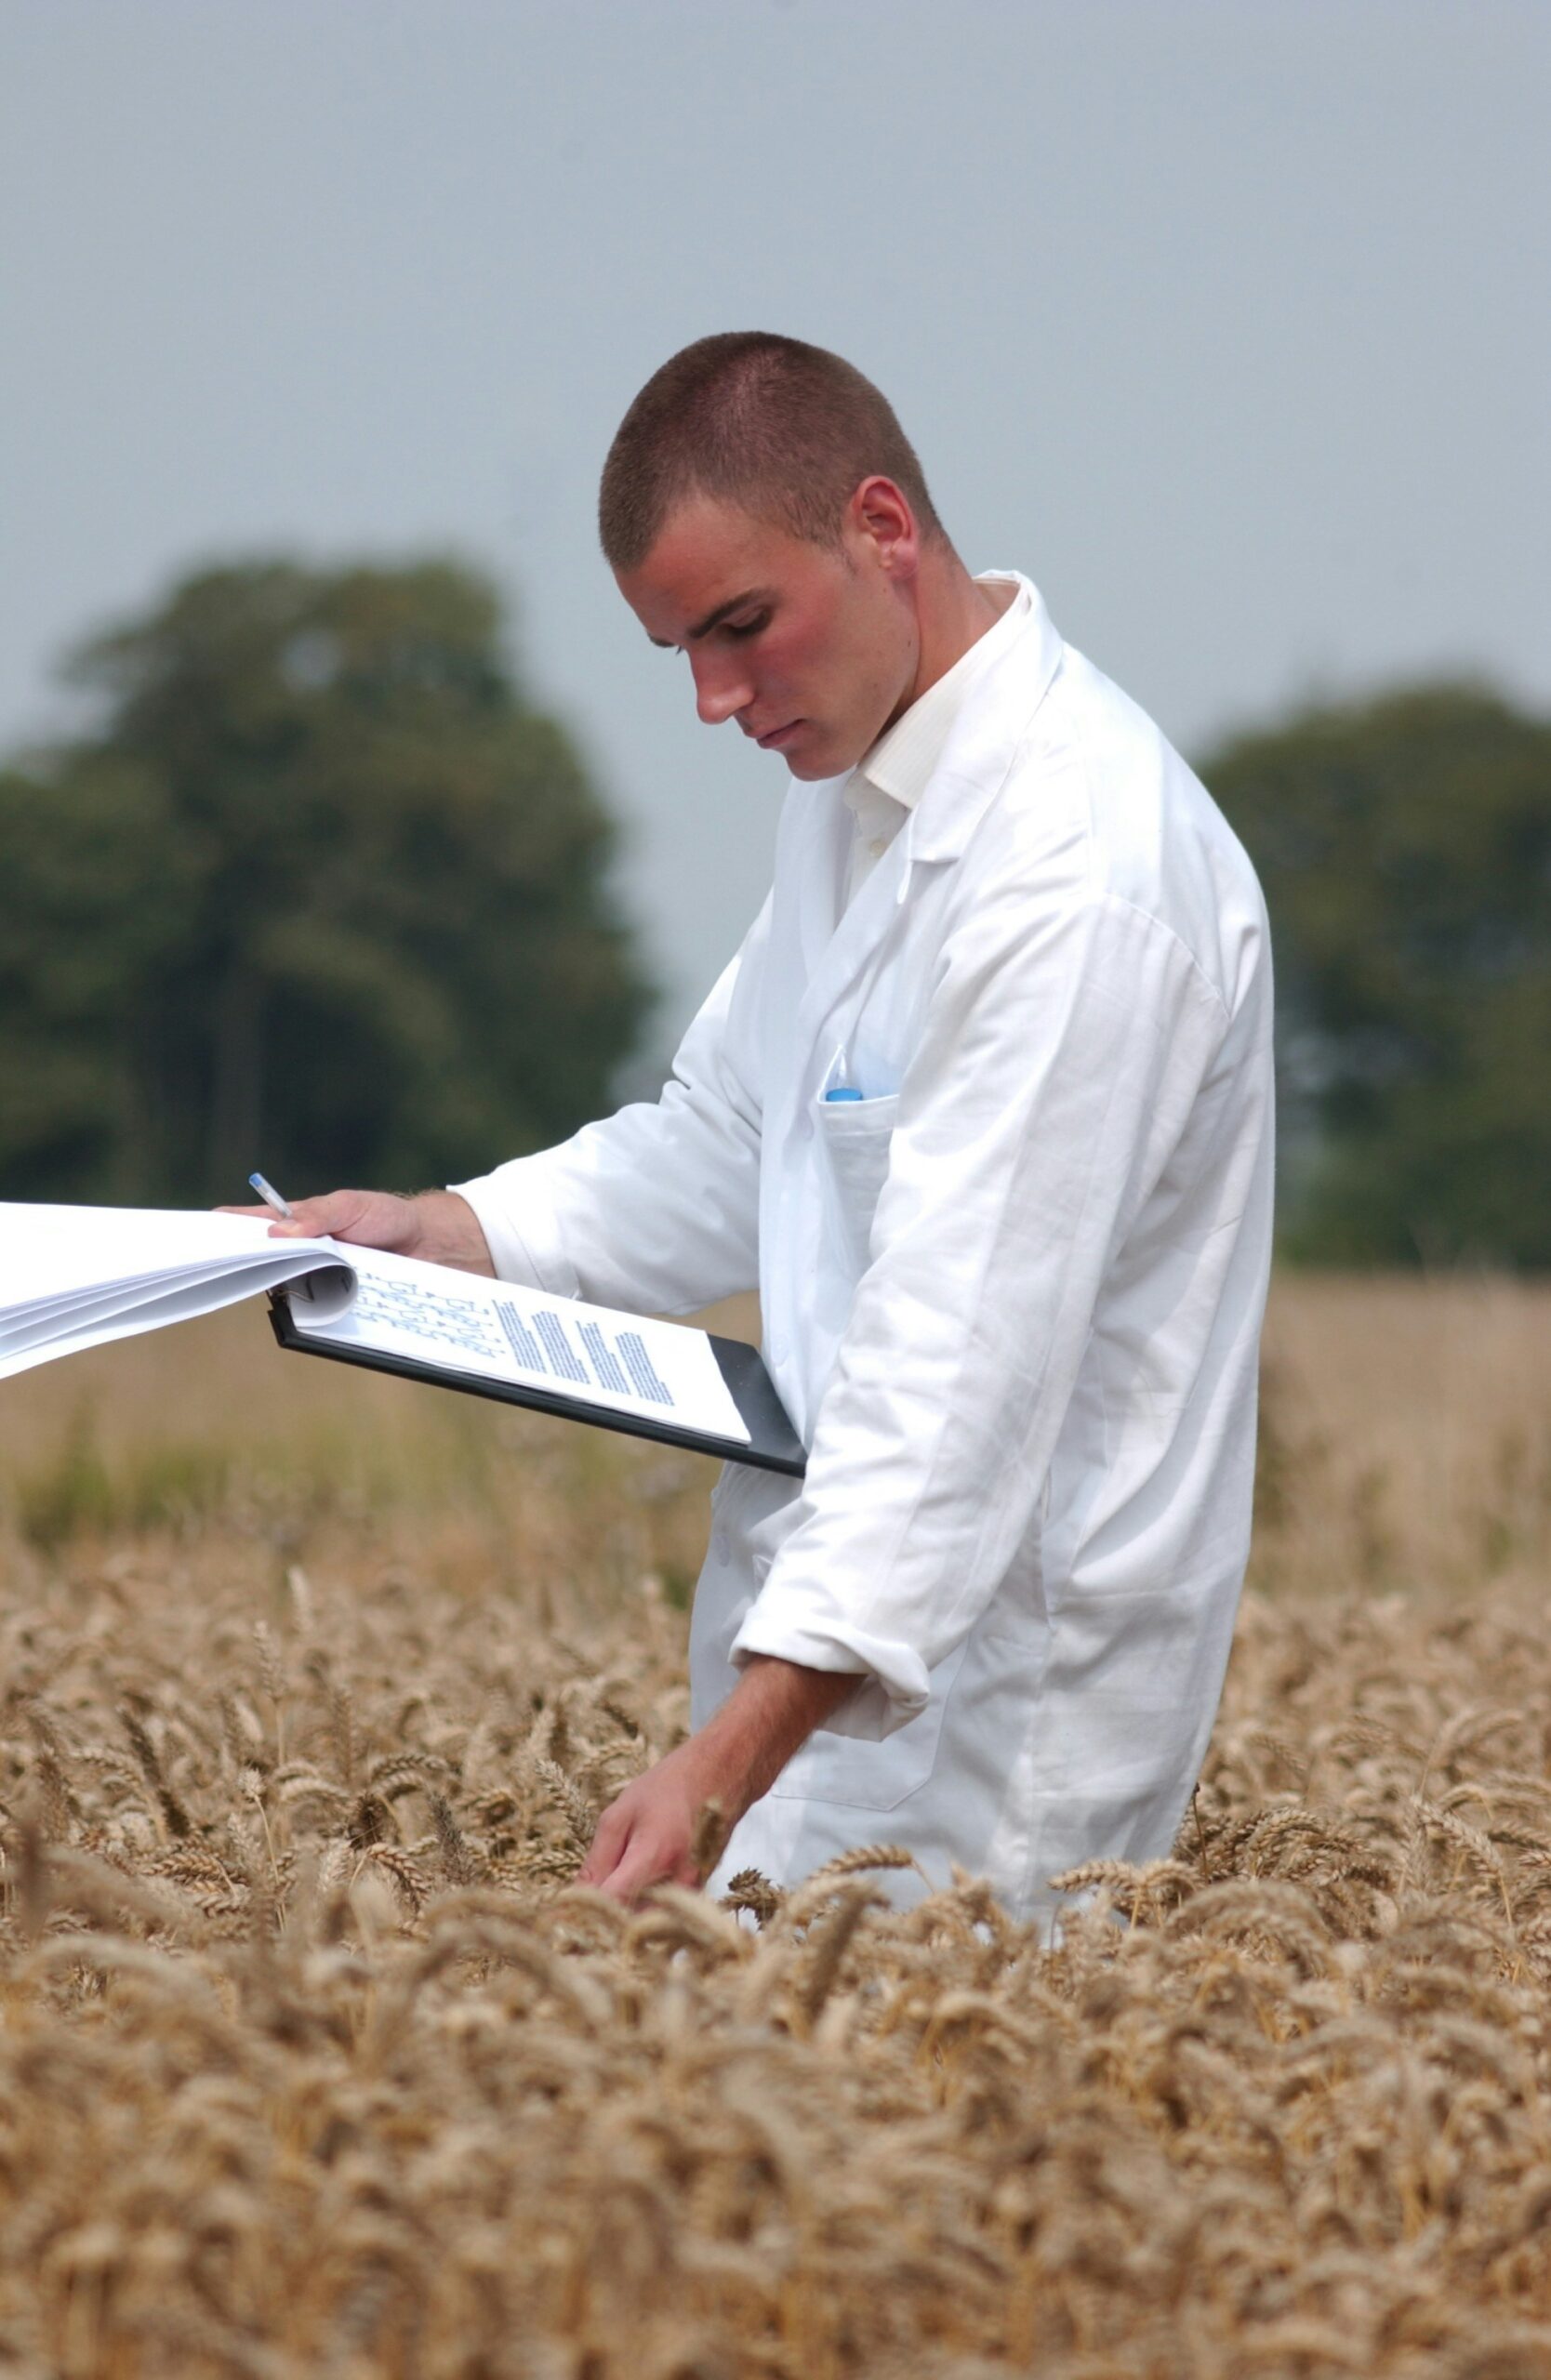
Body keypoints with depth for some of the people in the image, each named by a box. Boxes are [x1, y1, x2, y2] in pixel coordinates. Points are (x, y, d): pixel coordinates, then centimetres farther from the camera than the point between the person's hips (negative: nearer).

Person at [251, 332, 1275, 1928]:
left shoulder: (1079, 868, -21)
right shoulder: (854, 780, 12)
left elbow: (963, 1360, -28)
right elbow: (728, 1140, 24)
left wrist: (732, 1761, -35)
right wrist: (449, 1236, 6)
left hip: (994, 1687, -9)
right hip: (833, 1631, 9)